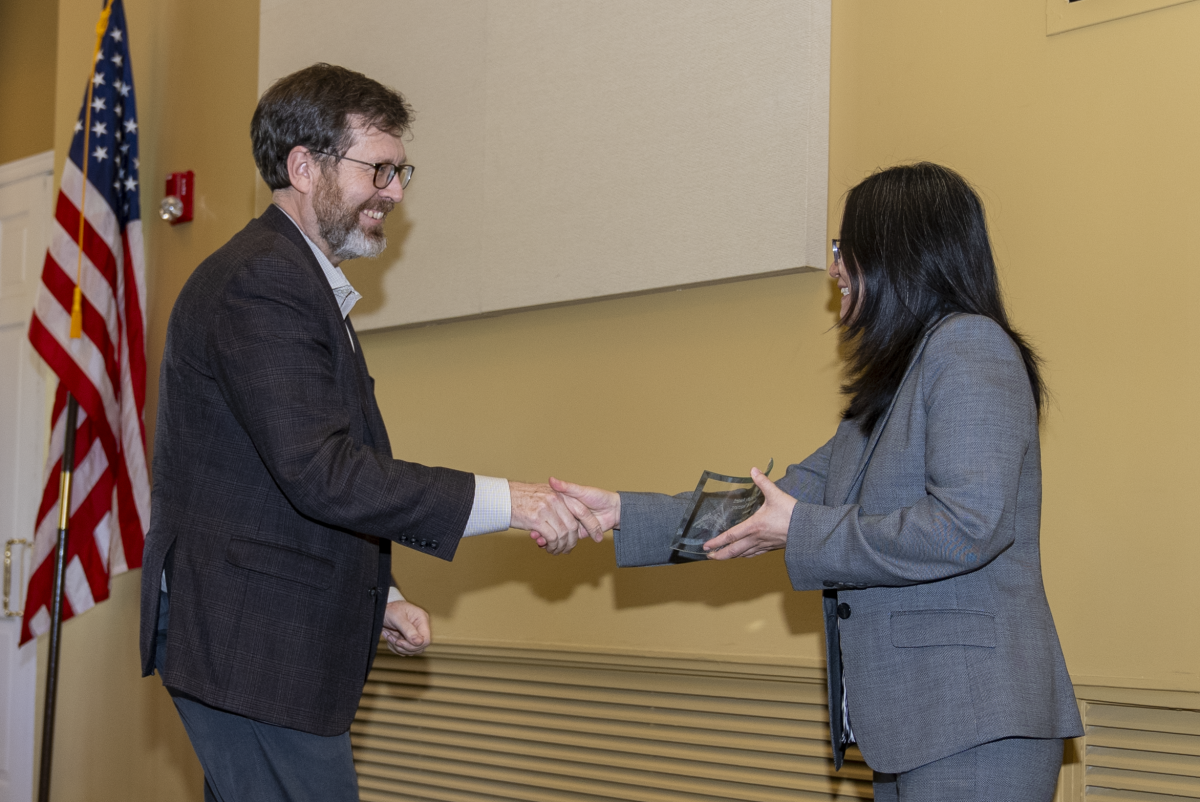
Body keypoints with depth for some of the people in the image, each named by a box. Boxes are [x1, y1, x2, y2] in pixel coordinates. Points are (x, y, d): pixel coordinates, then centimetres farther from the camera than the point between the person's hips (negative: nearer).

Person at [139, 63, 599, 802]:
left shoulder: (303, 282, 19)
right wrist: (505, 502, -22)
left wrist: (378, 597, 13)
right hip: (256, 650, -10)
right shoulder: (260, 284, -16)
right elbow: (320, 474, -25)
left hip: (267, 646, 10)